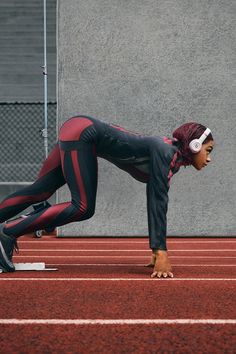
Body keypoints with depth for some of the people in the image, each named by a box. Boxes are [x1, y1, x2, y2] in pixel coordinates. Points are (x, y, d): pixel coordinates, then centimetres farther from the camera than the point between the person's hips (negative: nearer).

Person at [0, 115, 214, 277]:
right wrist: (161, 253, -30)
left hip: (83, 136, 9)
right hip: (81, 132, -9)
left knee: (40, 192, 11)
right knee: (83, 208, -15)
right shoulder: (164, 152, -20)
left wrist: (158, 251, 12)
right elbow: (158, 203, -27)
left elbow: (157, 203, 11)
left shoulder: (172, 159, 6)